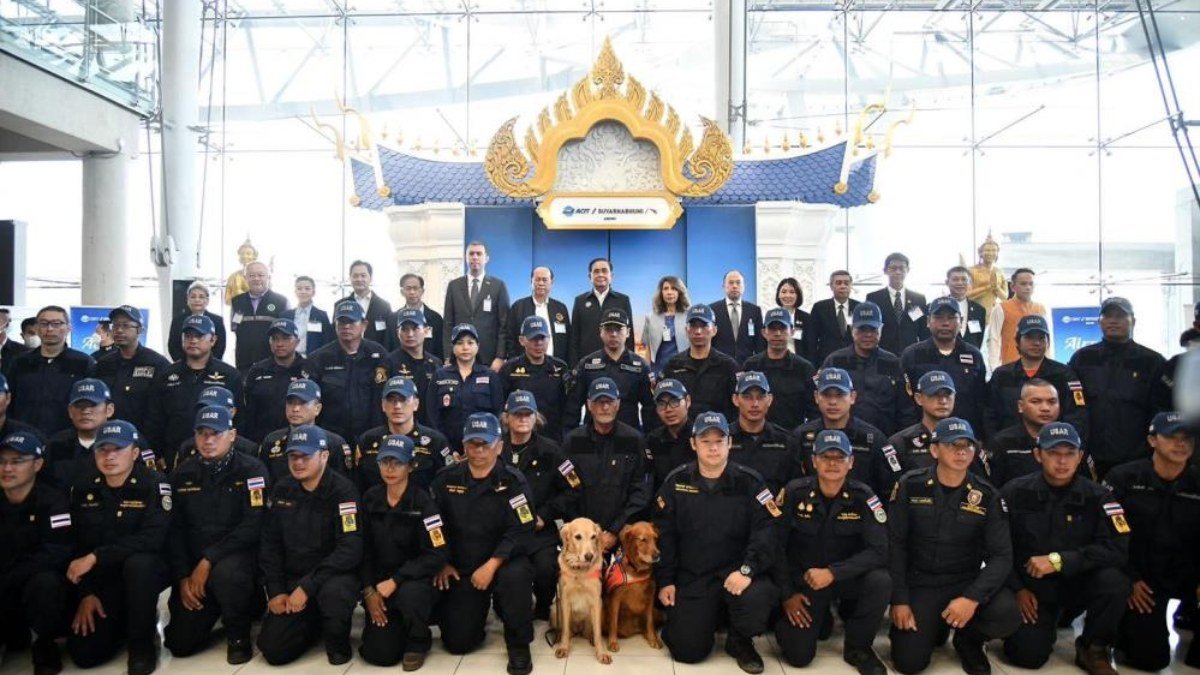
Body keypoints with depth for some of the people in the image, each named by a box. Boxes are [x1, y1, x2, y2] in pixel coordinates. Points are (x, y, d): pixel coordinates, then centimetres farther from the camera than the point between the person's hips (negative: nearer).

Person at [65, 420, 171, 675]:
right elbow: (77, 545, 2)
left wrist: (96, 557, -27)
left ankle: (143, 642, -14)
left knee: (138, 563, -38)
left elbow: (153, 539, -24)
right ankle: (123, 621, 22)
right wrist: (85, 594, -6)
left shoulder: (155, 484, -14)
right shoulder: (83, 488, 1)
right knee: (83, 653, -12)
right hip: (102, 577, 3)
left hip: (148, 568, -3)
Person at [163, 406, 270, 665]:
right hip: (193, 563, 4)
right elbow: (174, 529, 5)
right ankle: (214, 611, 29)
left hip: (239, 556, -4)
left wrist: (208, 561, -22)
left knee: (225, 572, -39)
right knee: (181, 644, -6)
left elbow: (253, 526, -17)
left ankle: (239, 635, -9)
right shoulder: (183, 473, 5)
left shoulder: (251, 469, -9)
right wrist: (183, 576, -5)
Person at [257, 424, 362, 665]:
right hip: (292, 578, 5)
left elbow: (350, 550, -23)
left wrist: (307, 587, -26)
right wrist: (276, 591, -2)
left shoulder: (342, 490, -15)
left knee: (333, 593, -38)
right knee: (274, 650, -8)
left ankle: (338, 642, -5)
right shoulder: (281, 490, 2)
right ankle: (314, 622, 24)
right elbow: (270, 545, 8)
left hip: (334, 574, -5)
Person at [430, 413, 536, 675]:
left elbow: (521, 530, -17)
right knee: (458, 642, -4)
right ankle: (478, 608, 31)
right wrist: (443, 563, -4)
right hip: (460, 568, 3)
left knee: (514, 577, -38)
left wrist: (491, 565, -24)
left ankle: (519, 645, -12)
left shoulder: (512, 481, -9)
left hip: (502, 562, -2)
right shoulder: (446, 479, 0)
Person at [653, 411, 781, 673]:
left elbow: (765, 530, -10)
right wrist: (665, 581, 1)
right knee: (689, 650, -10)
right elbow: (664, 535, 5)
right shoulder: (676, 482, 2)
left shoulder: (750, 482, -2)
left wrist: (747, 570, -24)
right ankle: (710, 614, 26)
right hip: (691, 577, 1)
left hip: (735, 572, -1)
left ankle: (740, 642, 1)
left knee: (758, 597, -33)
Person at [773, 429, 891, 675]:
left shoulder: (863, 497, -13)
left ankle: (858, 647, -4)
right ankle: (821, 616, 23)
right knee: (798, 655, -13)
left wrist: (833, 573, -29)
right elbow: (775, 545, -7)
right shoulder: (794, 492, -13)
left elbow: (878, 551, -19)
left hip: (847, 578, 1)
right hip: (803, 581, 0)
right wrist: (787, 594, -8)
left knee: (880, 581, -31)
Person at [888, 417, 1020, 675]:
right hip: (919, 583, -1)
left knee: (1007, 615, -29)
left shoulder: (987, 496, -4)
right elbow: (894, 545, -5)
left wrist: (972, 598, -24)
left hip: (967, 582, 1)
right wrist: (899, 600, -11)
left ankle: (969, 639, 7)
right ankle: (934, 626, 22)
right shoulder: (910, 486, -8)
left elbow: (1002, 555, -9)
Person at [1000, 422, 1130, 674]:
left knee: (1113, 581, -31)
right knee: (1027, 654, -20)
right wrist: (1017, 589, -11)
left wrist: (1059, 561, -26)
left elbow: (1118, 549, -19)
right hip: (1031, 586, -1)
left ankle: (1093, 650, -3)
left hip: (1077, 582, 1)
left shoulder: (1098, 497, -6)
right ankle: (1047, 622, 18)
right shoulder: (1015, 493, -7)